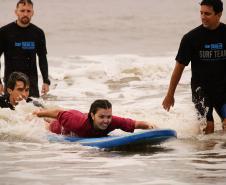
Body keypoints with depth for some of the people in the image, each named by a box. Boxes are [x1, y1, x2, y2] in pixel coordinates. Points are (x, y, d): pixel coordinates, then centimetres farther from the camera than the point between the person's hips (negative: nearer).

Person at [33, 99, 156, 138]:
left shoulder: (112, 122, -43)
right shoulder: (80, 123, -50)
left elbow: (136, 124, -42)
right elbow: (59, 113, -36)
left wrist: (148, 126, -62)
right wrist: (40, 113, -22)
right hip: (60, 128, -4)